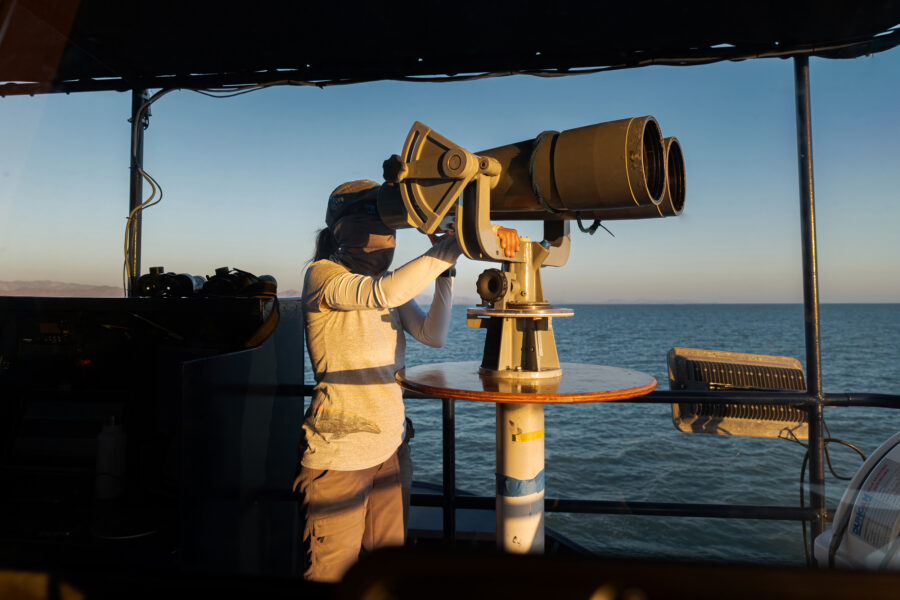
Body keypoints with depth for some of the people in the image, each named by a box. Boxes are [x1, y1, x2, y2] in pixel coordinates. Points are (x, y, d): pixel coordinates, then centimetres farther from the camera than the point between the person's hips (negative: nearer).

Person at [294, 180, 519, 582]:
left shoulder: (384, 282, 11)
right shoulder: (323, 276, -11)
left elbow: (433, 335, 0)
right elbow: (382, 293, -32)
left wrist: (445, 270, -10)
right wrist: (456, 242, -31)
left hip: (391, 447, 7)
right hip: (339, 454, -7)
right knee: (332, 577, 6)